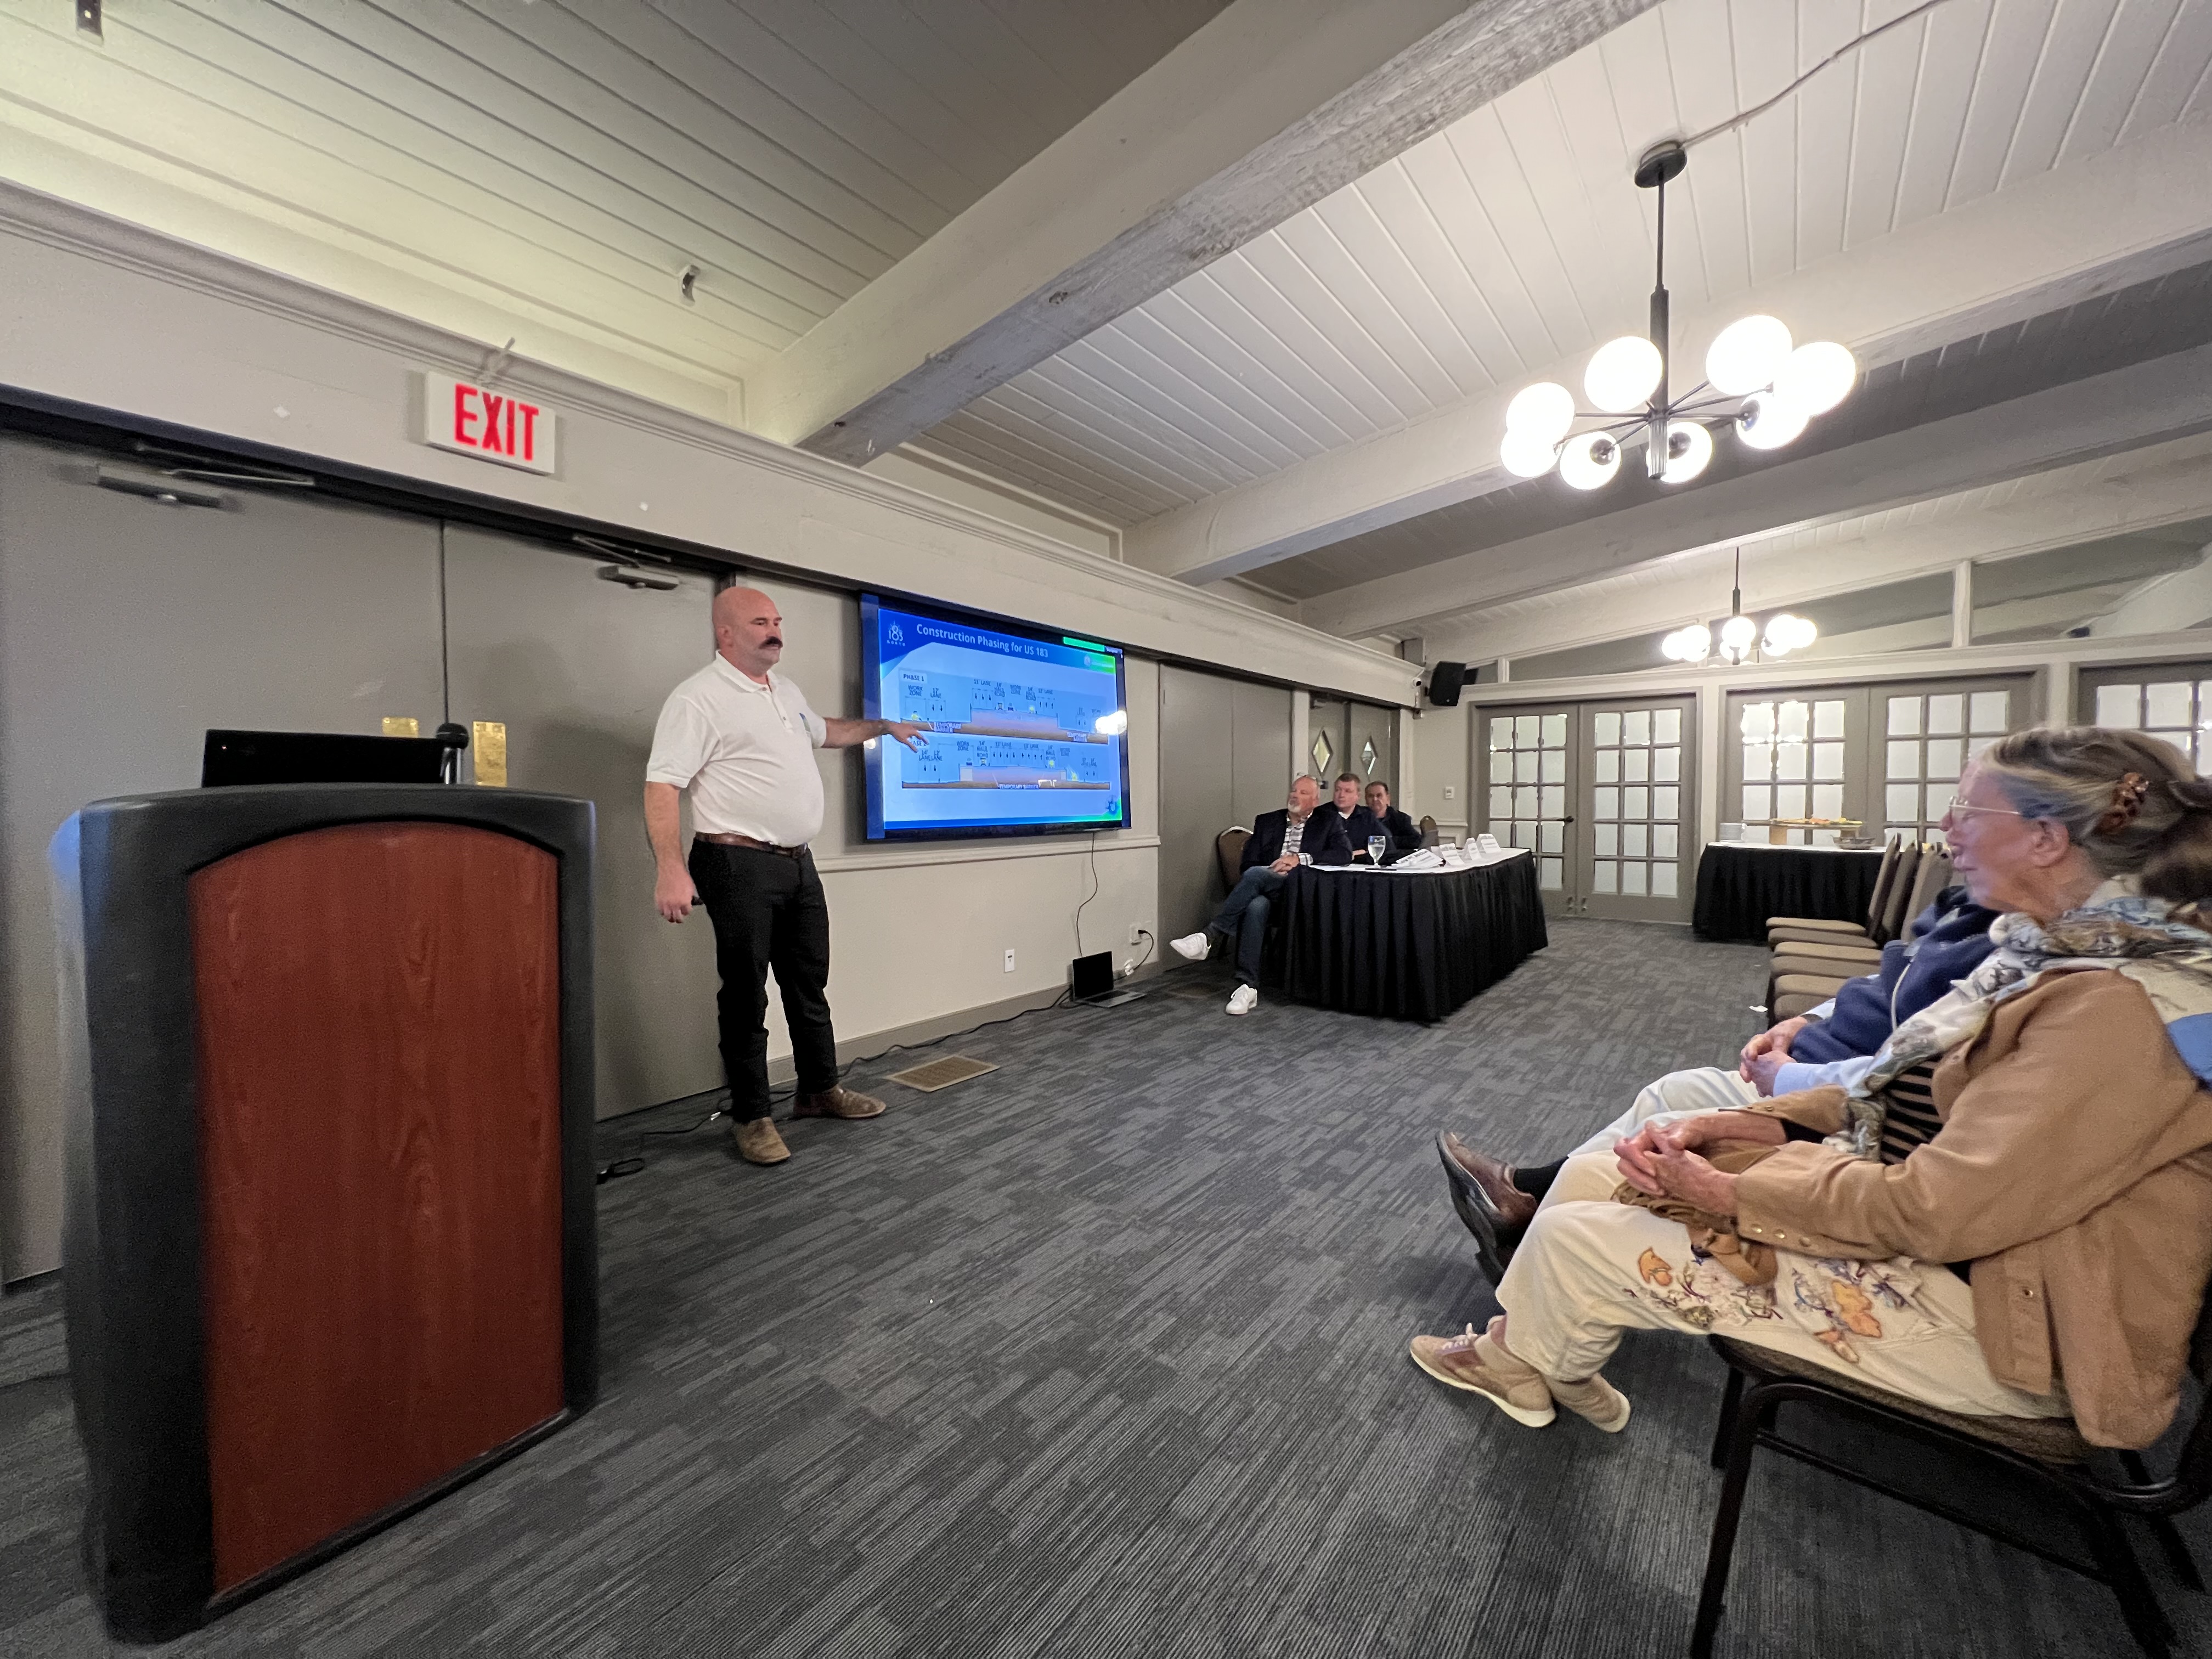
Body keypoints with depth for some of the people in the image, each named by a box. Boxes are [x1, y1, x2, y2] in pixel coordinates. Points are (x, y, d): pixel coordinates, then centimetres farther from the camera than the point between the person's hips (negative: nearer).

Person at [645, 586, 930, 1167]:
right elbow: (662, 786, -18)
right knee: (746, 993, 3)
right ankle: (751, 1117, 18)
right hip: (741, 864, -8)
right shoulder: (699, 698, -11)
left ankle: (819, 1090, 32)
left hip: (798, 862, 8)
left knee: (810, 983, 16)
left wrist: (884, 726, 38)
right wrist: (670, 869, -28)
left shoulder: (786, 690, 15)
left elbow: (825, 732, 36)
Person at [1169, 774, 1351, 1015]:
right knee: (1255, 907, -37)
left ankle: (1209, 935, -32)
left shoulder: (1329, 823, 15)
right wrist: (1273, 871, -9)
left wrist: (1300, 858, -12)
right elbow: (1246, 863, 13)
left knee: (1255, 875, -34)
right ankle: (1247, 986, -37)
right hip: (1264, 890, 2)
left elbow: (1344, 854, -3)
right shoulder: (1266, 821, 21)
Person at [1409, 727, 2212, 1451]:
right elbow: (1912, 1102, 9)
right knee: (1589, 1174, 4)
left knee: (1576, 1236, -9)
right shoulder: (2062, 952, 5)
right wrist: (1748, 1124, -3)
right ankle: (1531, 1348, 25)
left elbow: (1935, 1208, -28)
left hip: (1993, 1314, -8)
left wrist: (1731, 1191, -19)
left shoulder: (2120, 1007, -26)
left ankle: (1521, 1360, 25)